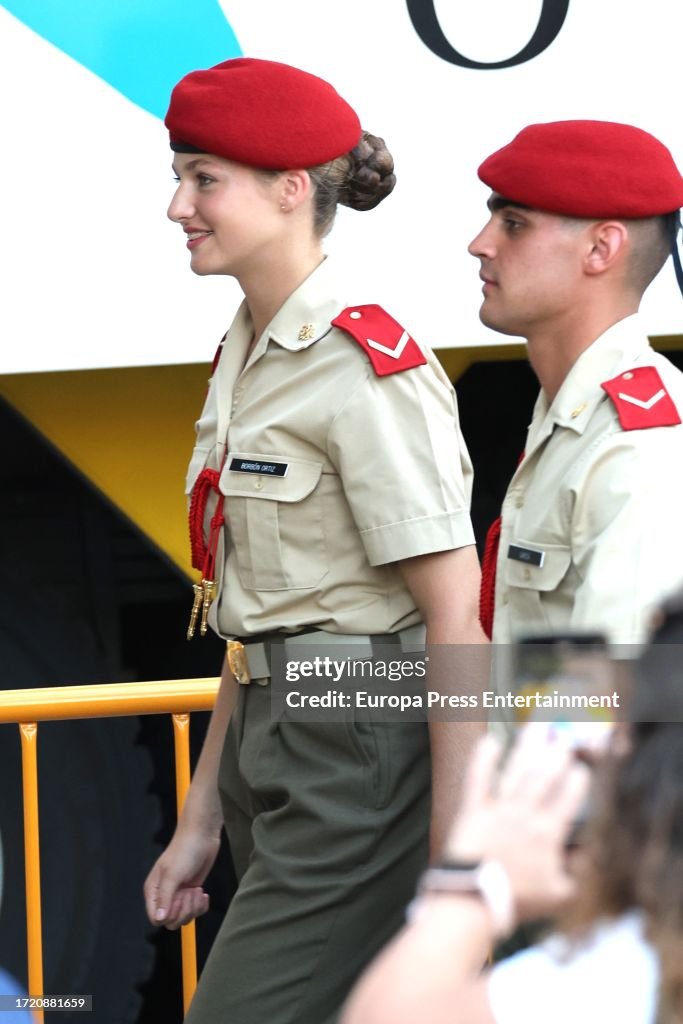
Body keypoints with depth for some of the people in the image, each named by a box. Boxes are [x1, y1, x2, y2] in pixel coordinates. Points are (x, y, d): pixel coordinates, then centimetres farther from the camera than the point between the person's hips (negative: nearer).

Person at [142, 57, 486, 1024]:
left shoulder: (370, 371, -16)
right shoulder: (247, 359, 12)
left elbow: (457, 623, -18)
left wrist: (453, 869, -20)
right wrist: (202, 818, 17)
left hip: (361, 761, -9)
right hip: (273, 747, 9)